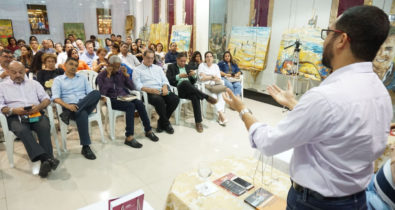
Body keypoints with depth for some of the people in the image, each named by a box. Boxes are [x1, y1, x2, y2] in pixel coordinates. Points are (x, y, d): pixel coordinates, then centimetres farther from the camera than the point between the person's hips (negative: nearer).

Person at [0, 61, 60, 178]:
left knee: (44, 126, -33)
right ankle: (46, 159, -47)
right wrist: (14, 110, -13)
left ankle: (45, 162, -38)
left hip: (36, 113, 1)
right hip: (15, 117, -1)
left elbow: (46, 99, 15)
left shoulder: (33, 83, 25)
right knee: (22, 130, -35)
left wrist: (39, 106, -7)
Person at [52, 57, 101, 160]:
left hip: (86, 106, 3)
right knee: (82, 114, -39)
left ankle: (68, 114, -30)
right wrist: (67, 106, -20)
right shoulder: (58, 80, 15)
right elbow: (56, 98, 0)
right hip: (69, 107, -3)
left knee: (96, 93, -29)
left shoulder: (82, 78, 25)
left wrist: (93, 101, -10)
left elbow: (90, 93, 14)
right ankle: (85, 147, -31)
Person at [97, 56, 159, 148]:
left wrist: (126, 75, -4)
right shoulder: (101, 76, 1)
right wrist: (108, 76, -16)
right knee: (130, 106, -33)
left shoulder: (121, 72, 10)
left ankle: (148, 130, -15)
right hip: (113, 100, -4)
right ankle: (129, 137, -33)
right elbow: (102, 93, -15)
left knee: (139, 103, -26)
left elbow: (132, 87, 7)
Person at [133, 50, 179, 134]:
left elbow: (165, 80, 18)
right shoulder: (137, 70, 10)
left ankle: (161, 122, -7)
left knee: (175, 99, -23)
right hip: (149, 93, -5)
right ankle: (166, 124, -13)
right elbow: (138, 85, -4)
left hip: (161, 90, 5)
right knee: (159, 100, -37)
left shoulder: (158, 68, 26)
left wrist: (165, 87, -6)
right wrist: (150, 90, -21)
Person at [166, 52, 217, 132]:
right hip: (178, 89, -3)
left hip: (189, 89, 3)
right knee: (185, 82, -37)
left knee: (195, 96, -33)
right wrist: (179, 76, -15)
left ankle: (198, 122, -32)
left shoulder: (188, 67, 23)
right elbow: (168, 79, -3)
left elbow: (193, 82, 18)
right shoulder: (171, 67, 12)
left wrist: (194, 75, -4)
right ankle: (206, 97, -33)